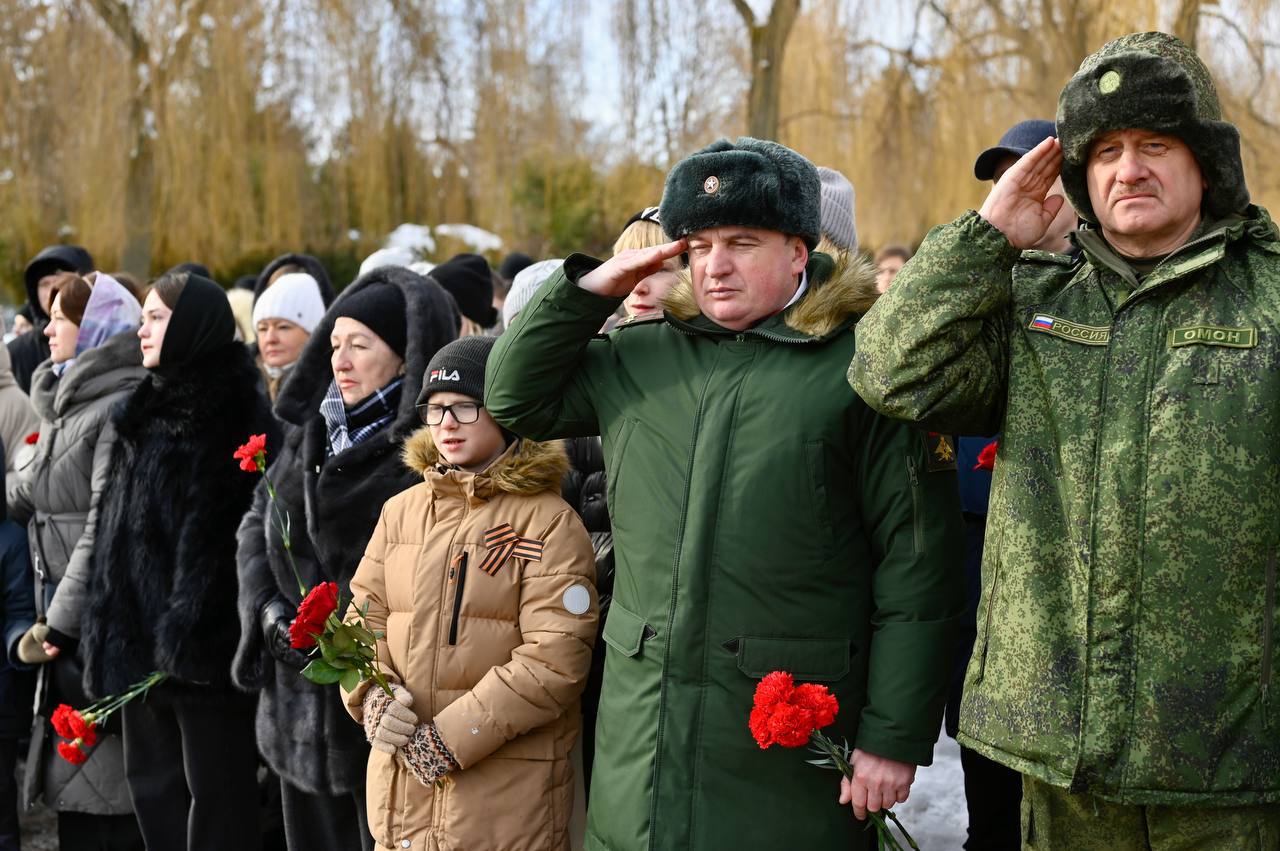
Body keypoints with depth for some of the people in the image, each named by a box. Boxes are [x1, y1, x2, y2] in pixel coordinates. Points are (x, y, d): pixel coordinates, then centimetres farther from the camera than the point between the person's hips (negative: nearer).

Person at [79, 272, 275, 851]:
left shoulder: (238, 414, -10)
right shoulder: (145, 412, 16)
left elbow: (242, 533, -18)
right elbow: (114, 530, 18)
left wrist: (192, 628, -22)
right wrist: (110, 631, 13)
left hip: (205, 644, -8)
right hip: (141, 639, 9)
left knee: (214, 791, 0)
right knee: (153, 782, 14)